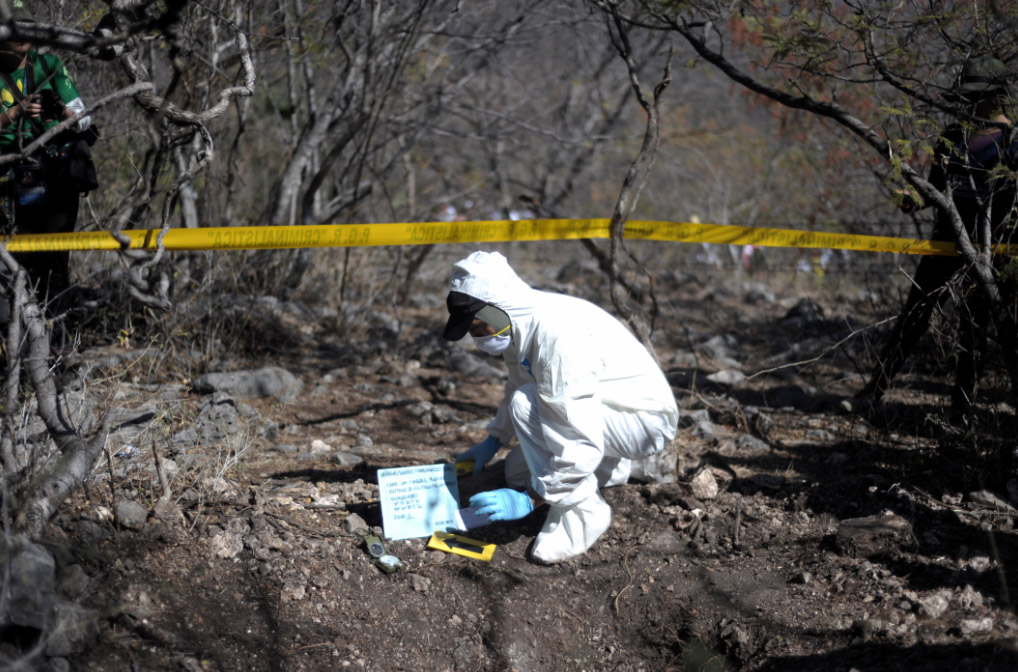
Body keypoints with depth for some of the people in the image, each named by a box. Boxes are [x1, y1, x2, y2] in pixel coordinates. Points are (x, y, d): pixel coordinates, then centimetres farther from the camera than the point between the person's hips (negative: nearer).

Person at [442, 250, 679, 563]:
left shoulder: (559, 335, -35)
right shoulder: (519, 326, -5)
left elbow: (581, 442, -35)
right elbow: (516, 388, 19)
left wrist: (530, 500, -29)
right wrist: (491, 443, 19)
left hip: (645, 419, -10)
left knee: (528, 405, -28)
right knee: (517, 472, 16)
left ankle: (582, 513, -18)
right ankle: (617, 469, 27)